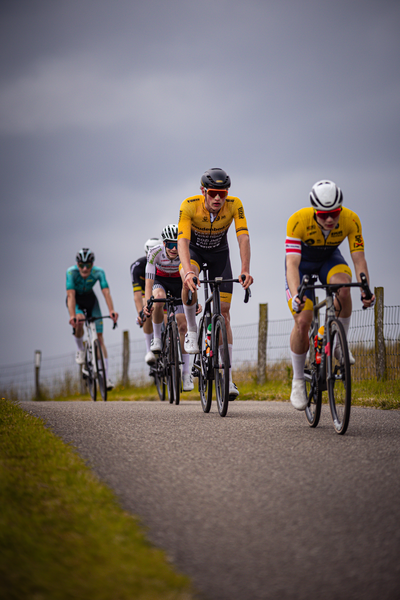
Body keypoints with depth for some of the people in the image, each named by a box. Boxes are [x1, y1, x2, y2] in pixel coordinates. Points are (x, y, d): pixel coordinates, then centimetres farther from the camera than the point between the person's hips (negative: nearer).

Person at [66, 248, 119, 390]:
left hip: (90, 299, 1)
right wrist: (72, 315, -52)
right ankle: (80, 350, -4)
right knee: (79, 323, -35)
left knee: (99, 337, -8)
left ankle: (106, 377, -9)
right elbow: (71, 295, -39)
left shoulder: (98, 272, -27)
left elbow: (106, 292, -38)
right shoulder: (71, 272, -31)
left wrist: (111, 311, -53)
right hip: (76, 300, -1)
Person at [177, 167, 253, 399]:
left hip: (219, 253, 1)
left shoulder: (234, 205, -27)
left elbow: (243, 237, -34)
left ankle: (227, 378, -1)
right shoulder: (189, 206, -31)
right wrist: (188, 271, -55)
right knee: (189, 283, -37)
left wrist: (245, 270, -48)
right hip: (194, 250, -1)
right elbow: (182, 240, -39)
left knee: (224, 312, -4)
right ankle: (192, 330, -11)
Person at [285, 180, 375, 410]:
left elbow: (359, 258, -25)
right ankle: (298, 380, 3)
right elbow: (292, 263, -39)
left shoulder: (351, 220, -27)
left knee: (342, 286, -34)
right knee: (302, 321, -16)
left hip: (329, 258, 2)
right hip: (302, 262, -2)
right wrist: (295, 295, -53)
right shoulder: (298, 221, -35)